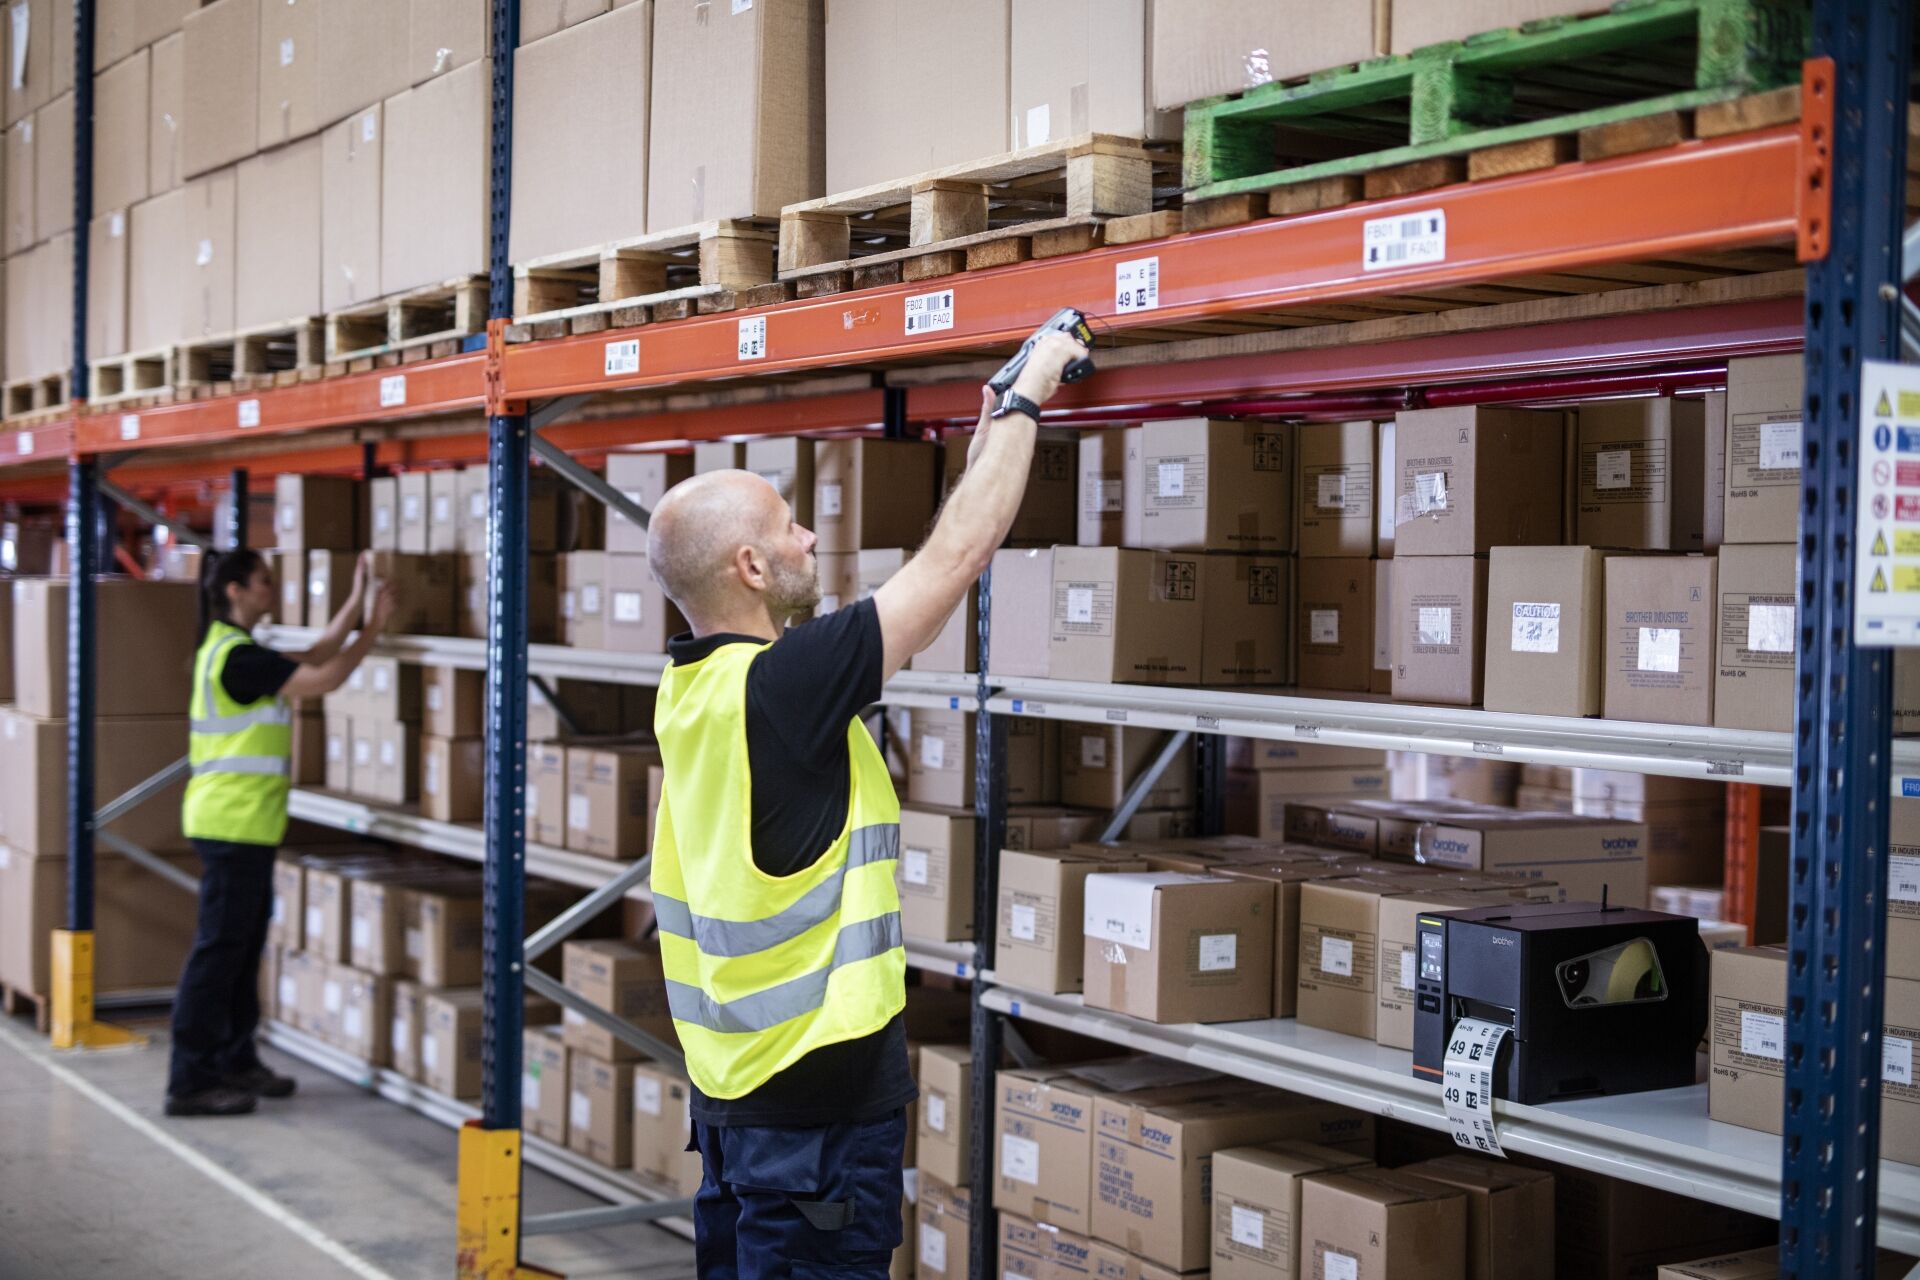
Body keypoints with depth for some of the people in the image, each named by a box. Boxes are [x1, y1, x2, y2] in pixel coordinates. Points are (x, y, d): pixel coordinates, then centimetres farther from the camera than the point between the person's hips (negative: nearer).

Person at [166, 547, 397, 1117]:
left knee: (244, 946, 17)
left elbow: (313, 657, 20)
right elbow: (324, 678, -18)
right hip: (233, 822, -11)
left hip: (244, 825, 11)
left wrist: (356, 604, 19)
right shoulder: (237, 657, -17)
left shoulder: (231, 650, 16)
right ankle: (191, 1081, -4)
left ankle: (235, 1060, 26)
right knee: (219, 948, -7)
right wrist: (373, 629, -7)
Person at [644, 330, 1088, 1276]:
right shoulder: (780, 688, -21)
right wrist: (1024, 403, -3)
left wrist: (983, 456, 17)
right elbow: (953, 559, -14)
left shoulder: (692, 686, 5)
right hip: (819, 1100, -9)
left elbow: (930, 577, 14)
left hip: (733, 1083, 9)